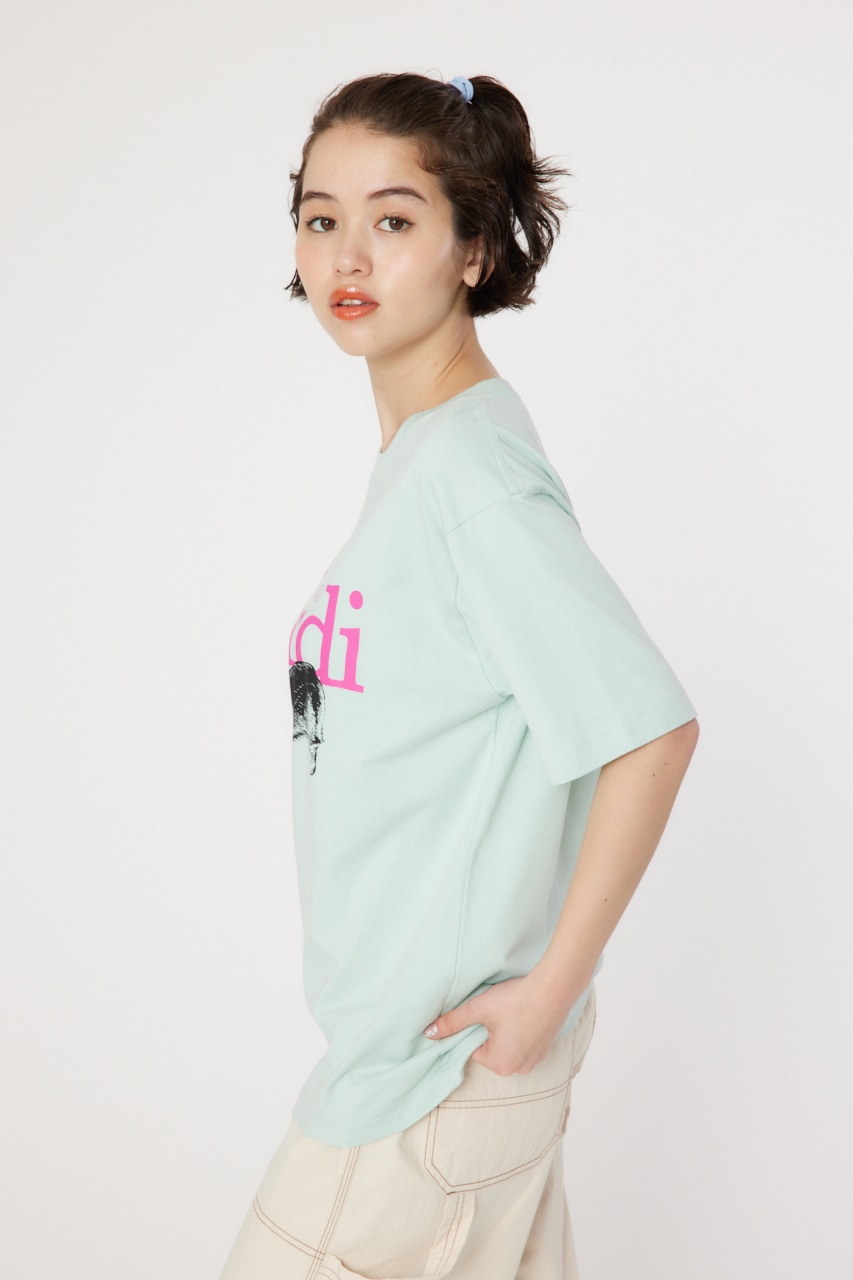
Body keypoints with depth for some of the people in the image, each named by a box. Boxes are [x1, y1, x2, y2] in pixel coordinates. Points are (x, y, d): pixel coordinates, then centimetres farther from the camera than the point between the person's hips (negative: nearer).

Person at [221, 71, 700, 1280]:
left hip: (446, 1041, -8)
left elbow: (651, 729, -25)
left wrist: (551, 985, -19)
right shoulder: (415, 452, 8)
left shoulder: (470, 472, -21)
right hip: (405, 1012, 8)